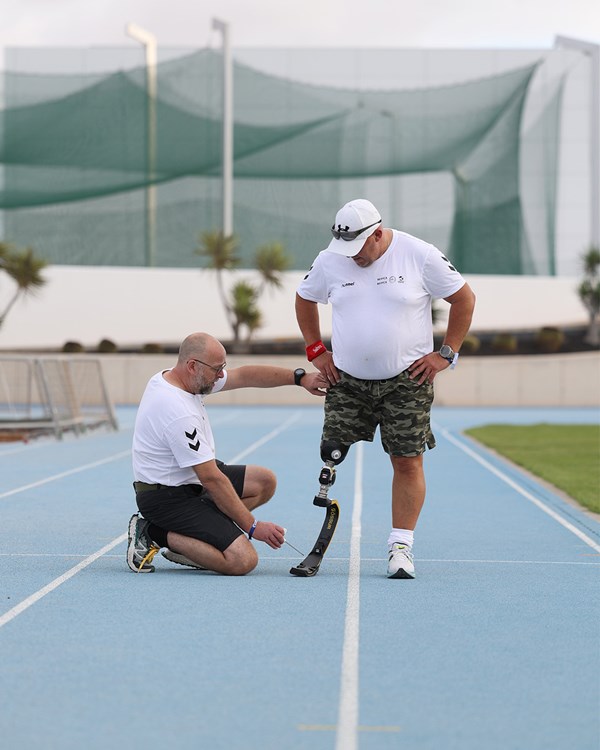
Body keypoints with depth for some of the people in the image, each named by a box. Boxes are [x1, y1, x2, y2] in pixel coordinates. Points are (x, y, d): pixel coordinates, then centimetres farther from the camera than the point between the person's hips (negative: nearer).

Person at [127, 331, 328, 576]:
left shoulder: (173, 378, 1)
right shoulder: (179, 413, -28)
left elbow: (244, 375, 10)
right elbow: (212, 479, -24)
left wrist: (299, 377, 3)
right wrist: (252, 526, -18)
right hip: (167, 497, -11)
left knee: (265, 481, 11)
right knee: (243, 560, -20)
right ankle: (154, 533, -6)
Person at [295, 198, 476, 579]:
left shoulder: (421, 255, -8)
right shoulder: (329, 260, 1)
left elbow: (465, 298, 2)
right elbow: (305, 299, 19)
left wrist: (445, 354, -2)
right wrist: (316, 350, 11)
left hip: (407, 381, -2)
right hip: (346, 381, 2)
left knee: (408, 462, -3)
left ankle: (401, 546, 5)